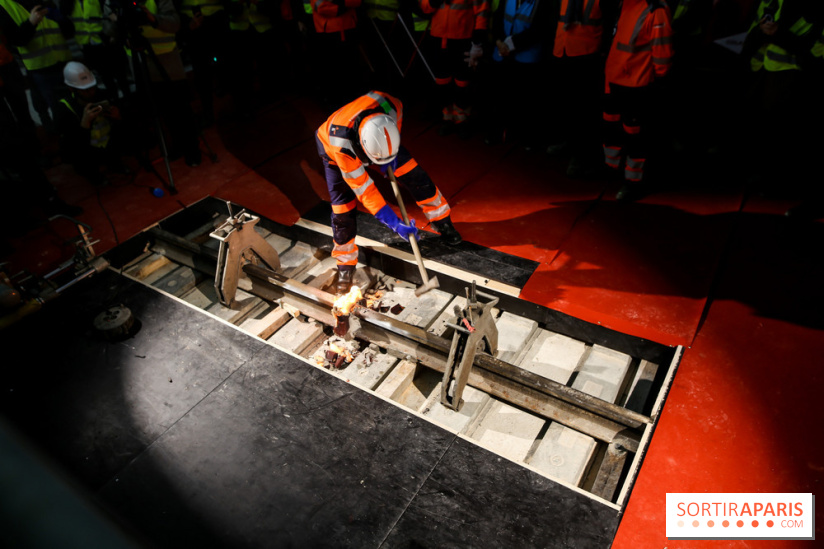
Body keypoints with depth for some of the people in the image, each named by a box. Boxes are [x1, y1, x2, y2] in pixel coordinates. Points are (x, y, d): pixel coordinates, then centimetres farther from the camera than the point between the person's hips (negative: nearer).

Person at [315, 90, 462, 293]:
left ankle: (442, 222, 18)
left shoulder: (391, 106, -37)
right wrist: (395, 223, -36)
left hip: (375, 137, 4)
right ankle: (345, 265, 11)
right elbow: (364, 190, -36)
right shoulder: (341, 146, -45)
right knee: (343, 210, -10)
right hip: (335, 153, -3)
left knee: (413, 174, -4)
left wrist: (390, 157, -17)